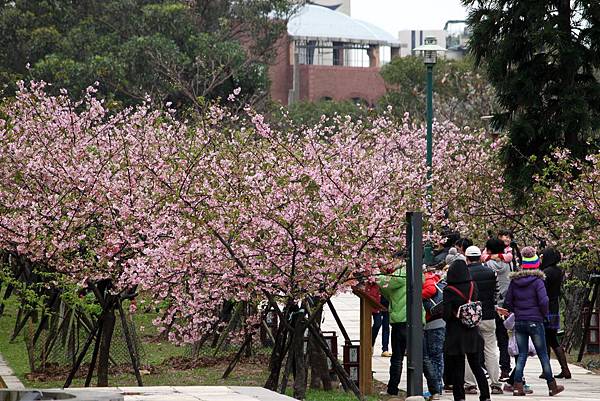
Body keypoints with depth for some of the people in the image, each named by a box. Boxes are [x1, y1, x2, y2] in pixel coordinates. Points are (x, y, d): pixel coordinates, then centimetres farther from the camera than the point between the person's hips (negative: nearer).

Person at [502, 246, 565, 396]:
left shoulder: (514, 281, 4)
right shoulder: (537, 281, -10)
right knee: (543, 354, 6)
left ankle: (517, 386, 0)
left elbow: (508, 302, 6)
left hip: (519, 322, 4)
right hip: (535, 322, -4)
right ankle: (552, 386, 14)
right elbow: (544, 301, -17)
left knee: (522, 354, 9)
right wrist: (544, 314, 0)